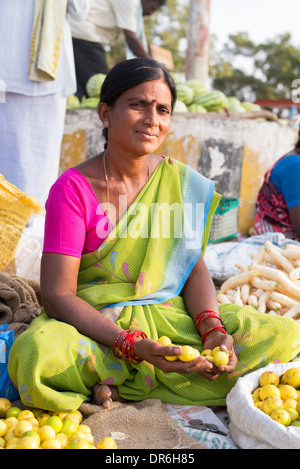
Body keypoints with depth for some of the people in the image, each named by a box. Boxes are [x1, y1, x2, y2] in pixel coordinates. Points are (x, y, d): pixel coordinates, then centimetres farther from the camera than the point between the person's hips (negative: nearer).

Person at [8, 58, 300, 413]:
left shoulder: (185, 183, 3)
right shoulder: (73, 189, -10)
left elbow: (195, 270, 6)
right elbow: (57, 295, -15)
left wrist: (212, 329, -15)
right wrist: (133, 346, -28)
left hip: (170, 317, 5)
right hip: (93, 325, -4)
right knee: (34, 356, -37)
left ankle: (116, 386, -13)